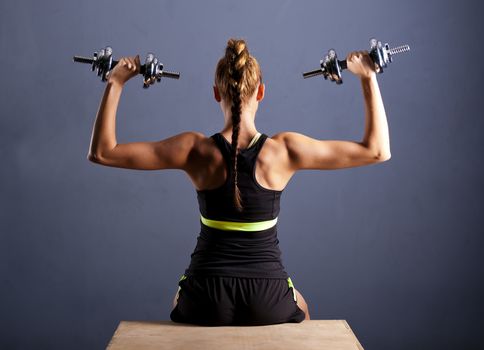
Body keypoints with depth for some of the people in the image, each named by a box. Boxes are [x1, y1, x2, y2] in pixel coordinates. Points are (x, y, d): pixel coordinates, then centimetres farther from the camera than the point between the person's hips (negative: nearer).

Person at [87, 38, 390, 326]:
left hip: (206, 301, 0)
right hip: (268, 299, 0)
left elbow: (101, 152, -6)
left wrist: (115, 84, -3)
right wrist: (369, 78, 0)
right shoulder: (284, 149, -11)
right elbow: (377, 150, -4)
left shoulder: (195, 150, -10)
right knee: (300, 310, 37)